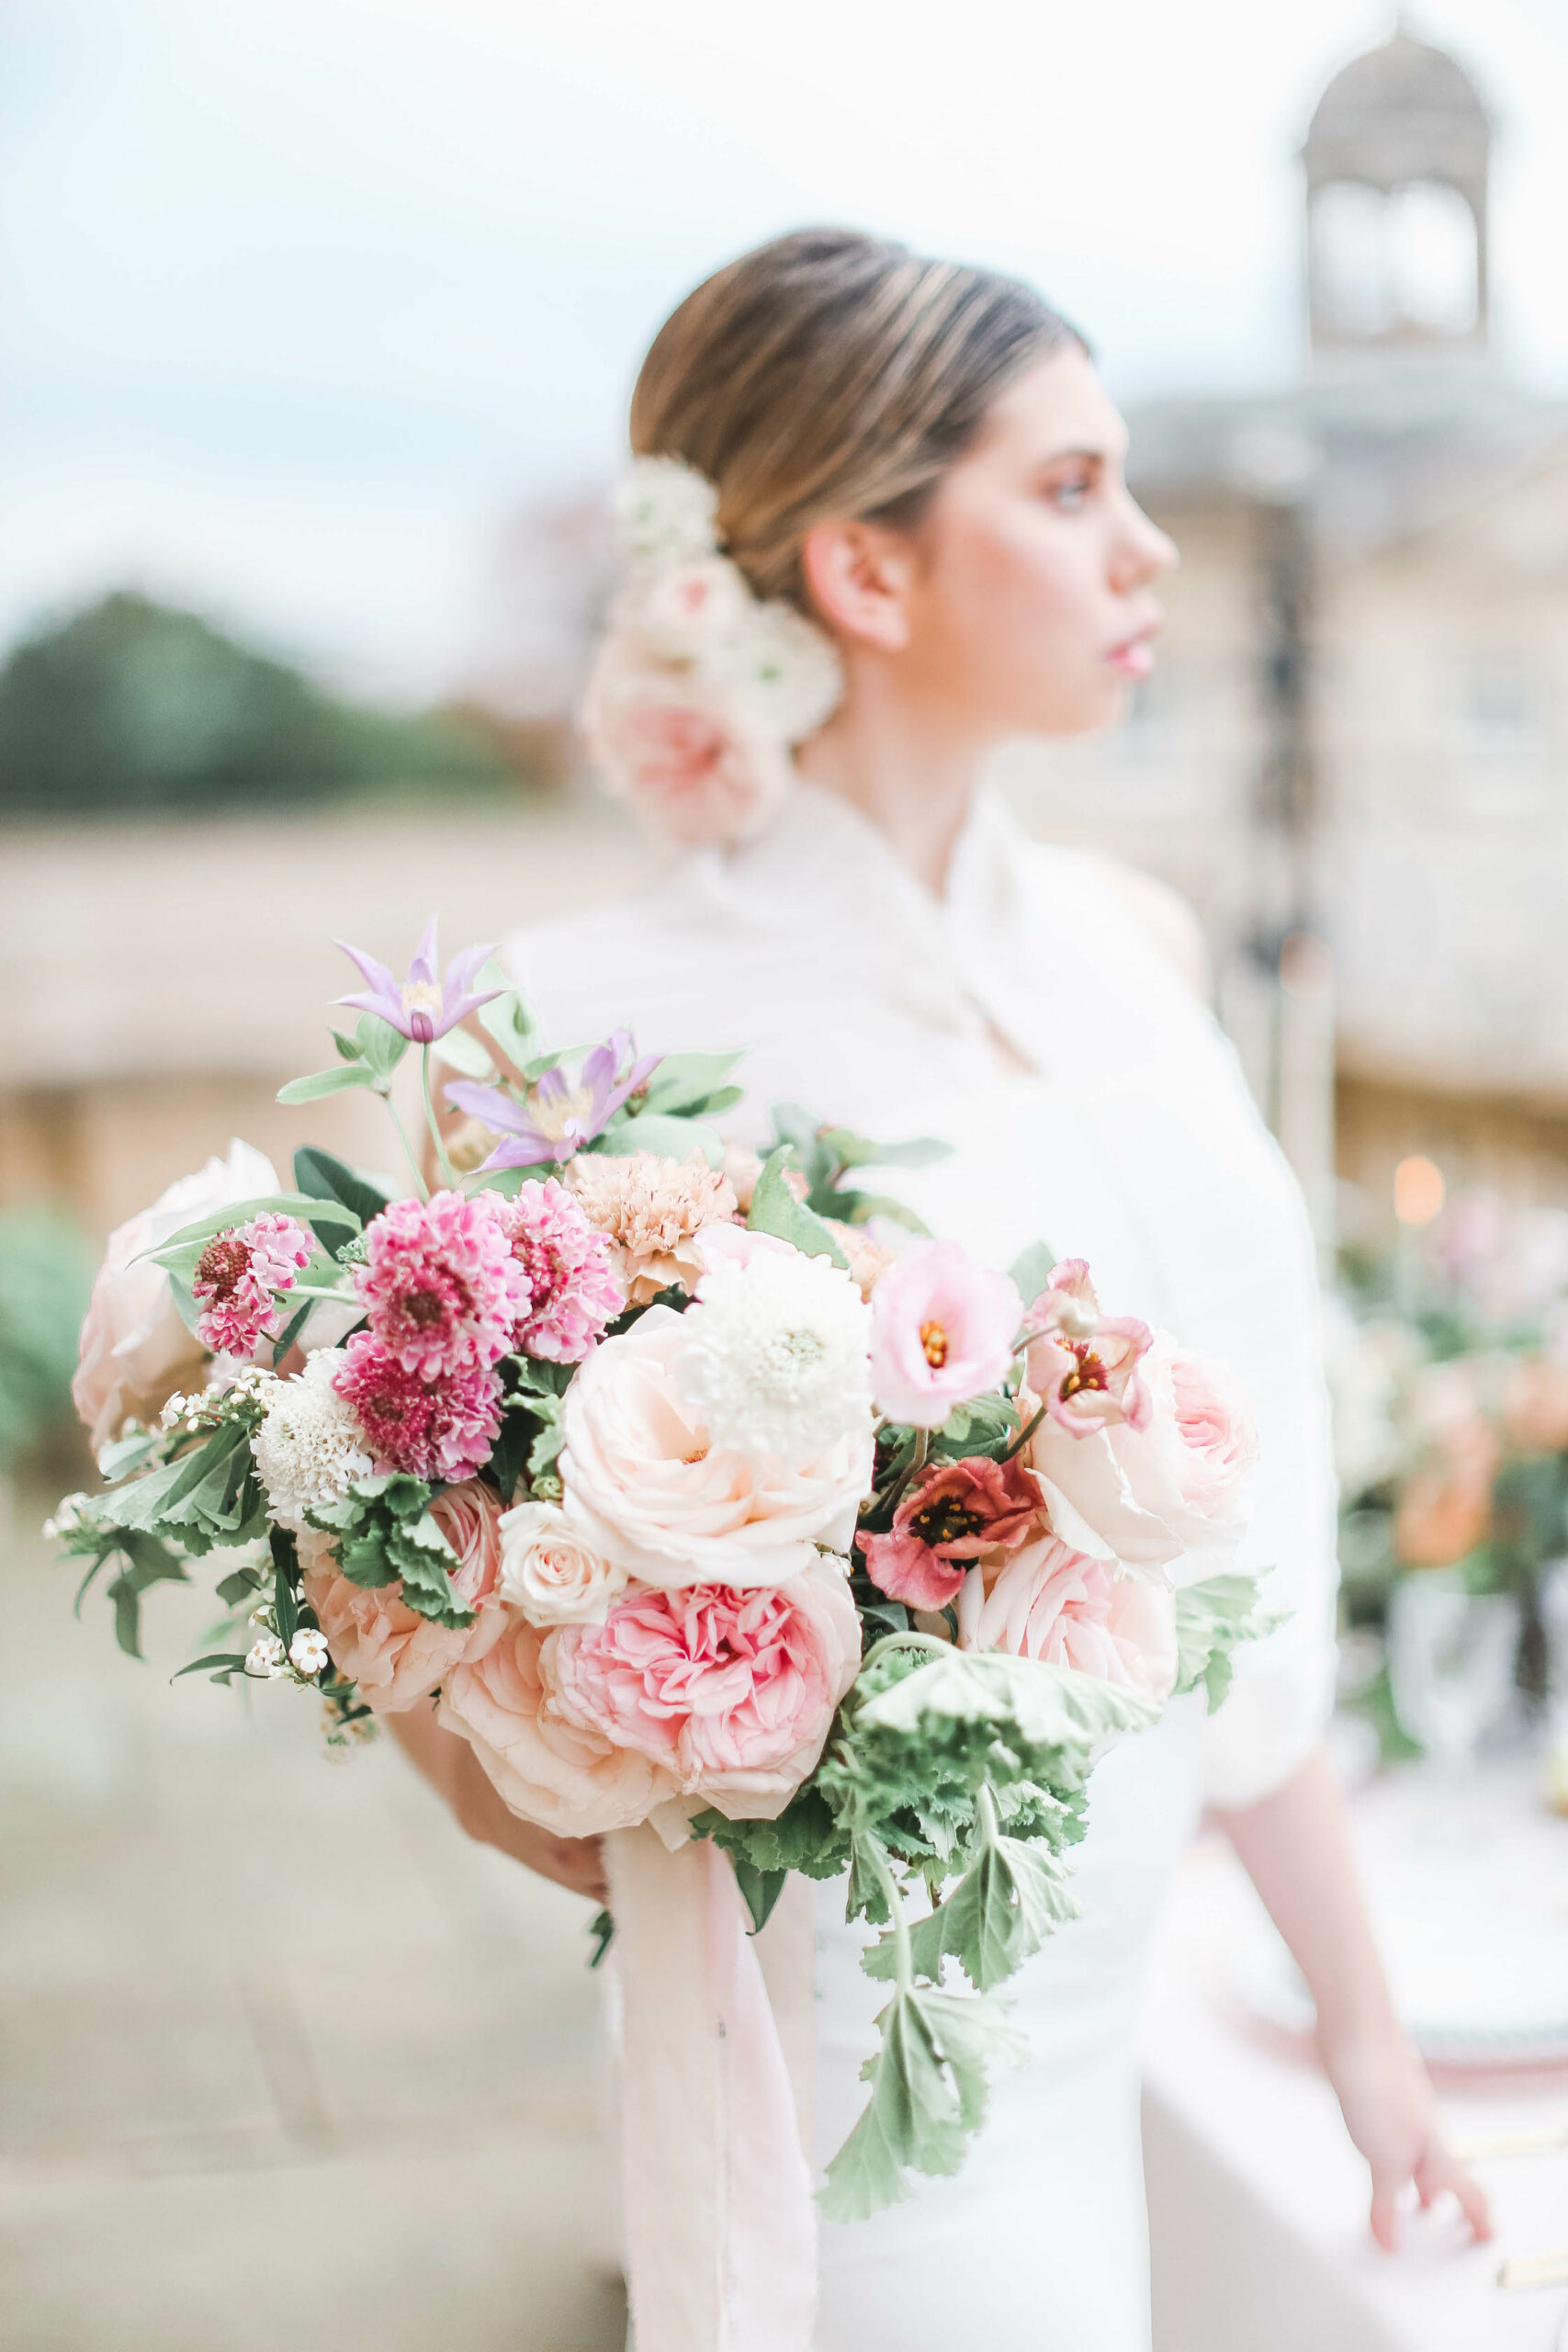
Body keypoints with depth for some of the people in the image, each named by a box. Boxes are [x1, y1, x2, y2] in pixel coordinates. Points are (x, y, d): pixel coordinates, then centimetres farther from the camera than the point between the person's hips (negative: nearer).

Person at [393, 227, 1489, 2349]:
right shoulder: (610, 1021, -16)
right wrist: (507, 1790, -24)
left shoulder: (1132, 944, 2)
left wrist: (1357, 2011, 13)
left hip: (1093, 2013, 6)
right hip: (863, 2052, -6)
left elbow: (1229, 1560, 8)